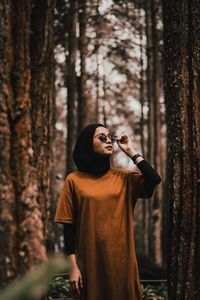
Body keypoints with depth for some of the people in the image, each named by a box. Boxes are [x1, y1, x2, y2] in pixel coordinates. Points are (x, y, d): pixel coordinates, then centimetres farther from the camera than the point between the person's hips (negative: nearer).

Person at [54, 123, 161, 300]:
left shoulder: (124, 178, 6)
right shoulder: (74, 180, 1)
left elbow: (154, 180, -12)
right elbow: (69, 227, 0)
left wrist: (130, 151, -3)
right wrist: (73, 265, -5)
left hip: (122, 260, 2)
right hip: (90, 262, -1)